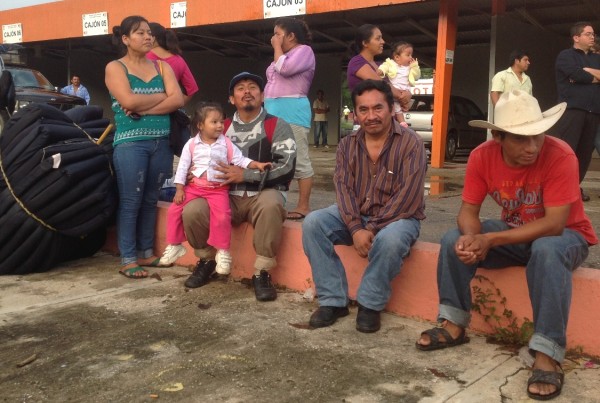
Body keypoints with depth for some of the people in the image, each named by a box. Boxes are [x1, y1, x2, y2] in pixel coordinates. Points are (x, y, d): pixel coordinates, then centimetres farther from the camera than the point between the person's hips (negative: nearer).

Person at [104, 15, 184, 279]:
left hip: (161, 142, 4)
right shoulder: (115, 68, 2)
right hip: (130, 142, -4)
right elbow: (128, 101, -15)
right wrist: (162, 96, -4)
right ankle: (127, 260, 5)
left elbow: (178, 100, -2)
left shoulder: (162, 67, 13)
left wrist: (144, 110, -12)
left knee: (150, 200, 10)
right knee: (130, 202, -2)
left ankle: (146, 253, 20)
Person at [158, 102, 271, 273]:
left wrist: (257, 165, -18)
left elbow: (240, 160, -1)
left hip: (218, 189, -2)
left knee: (222, 216, -23)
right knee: (174, 210, -8)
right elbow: (182, 167, 3)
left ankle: (222, 252, -6)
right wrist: (179, 189, -3)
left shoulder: (226, 144, 1)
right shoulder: (191, 144, 2)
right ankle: (175, 245, 12)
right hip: (194, 187, 2)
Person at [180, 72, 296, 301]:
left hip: (263, 195, -3)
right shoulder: (223, 128, 13)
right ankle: (206, 261, 8)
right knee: (192, 211, -23)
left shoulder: (277, 126, 0)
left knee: (270, 204, -39)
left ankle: (261, 273, -21)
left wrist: (245, 174, -17)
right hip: (228, 197, 4)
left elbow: (286, 167, -12)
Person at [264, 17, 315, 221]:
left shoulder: (304, 50, -1)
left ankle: (303, 206, -6)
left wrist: (277, 47, -3)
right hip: (274, 111, 9)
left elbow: (285, 69, -18)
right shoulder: (283, 55, 24)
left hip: (292, 110, -9)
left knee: (299, 159, -8)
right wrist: (265, 107, 17)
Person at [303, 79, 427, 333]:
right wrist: (356, 228, -22)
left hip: (398, 217, -4)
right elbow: (344, 188, -6)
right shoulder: (347, 146, 4)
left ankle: (370, 304, -14)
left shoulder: (410, 143, -11)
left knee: (389, 239, -38)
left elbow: (408, 197, -18)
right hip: (355, 215, 5)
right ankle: (334, 300, -14)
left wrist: (373, 229, -23)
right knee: (312, 223, -19)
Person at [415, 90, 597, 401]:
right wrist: (470, 237, -37)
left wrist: (489, 240, -37)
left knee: (547, 252, -39)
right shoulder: (482, 156, -15)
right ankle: (454, 325, -3)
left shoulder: (560, 156, -28)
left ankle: (547, 355, -32)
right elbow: (469, 210, -12)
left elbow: (554, 224, -31)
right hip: (514, 233, 4)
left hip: (565, 236, -4)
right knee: (454, 241, -15)